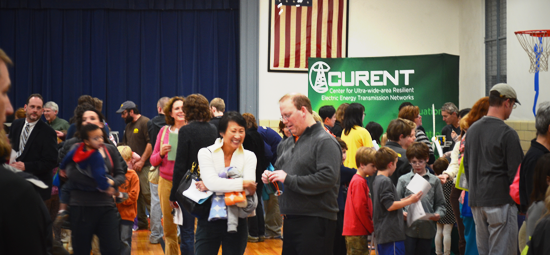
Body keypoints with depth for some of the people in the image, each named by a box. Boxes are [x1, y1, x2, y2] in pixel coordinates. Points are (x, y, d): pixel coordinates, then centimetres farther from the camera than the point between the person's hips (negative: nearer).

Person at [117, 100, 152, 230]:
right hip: (132, 166, 9)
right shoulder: (128, 126, 21)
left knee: (147, 193, -11)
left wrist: (142, 161, -15)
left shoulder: (145, 122, -7)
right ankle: (141, 222, 14)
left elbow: (151, 143, -15)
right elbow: (125, 145, 27)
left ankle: (155, 221, -7)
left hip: (144, 166, -9)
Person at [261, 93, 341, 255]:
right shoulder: (286, 144, 17)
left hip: (315, 222, -8)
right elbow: (280, 171, 29)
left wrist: (288, 179, -19)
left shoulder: (325, 141, -9)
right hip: (290, 221, 8)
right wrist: (271, 178, 4)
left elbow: (328, 178, -21)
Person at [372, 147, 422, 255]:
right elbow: (390, 206, -18)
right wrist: (410, 201, -11)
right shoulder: (385, 181, -14)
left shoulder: (377, 181, 17)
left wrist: (407, 198, 20)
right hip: (391, 233, -10)